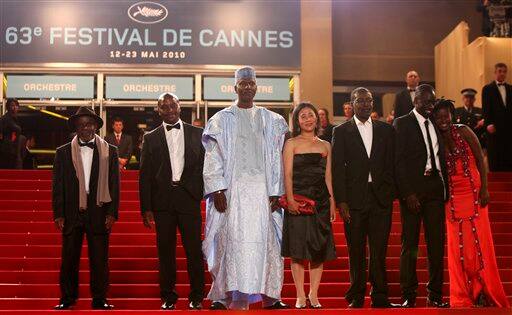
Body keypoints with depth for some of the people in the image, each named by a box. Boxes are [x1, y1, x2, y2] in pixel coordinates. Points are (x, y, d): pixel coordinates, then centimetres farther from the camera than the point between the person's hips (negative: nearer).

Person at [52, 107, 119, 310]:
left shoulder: (109, 151, 7)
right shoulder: (63, 152, 9)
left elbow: (114, 184, 5)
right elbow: (57, 185, 6)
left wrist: (112, 213, -3)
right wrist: (58, 214, -1)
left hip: (99, 212, -1)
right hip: (72, 213, 1)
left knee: (99, 259, 2)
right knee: (69, 258, 4)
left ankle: (99, 299, 11)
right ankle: (68, 298, 17)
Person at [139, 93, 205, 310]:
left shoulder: (197, 134, 10)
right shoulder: (151, 138, 9)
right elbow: (145, 175, 6)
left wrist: (197, 191, -5)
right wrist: (146, 208, 0)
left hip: (188, 198, 0)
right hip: (162, 201, 1)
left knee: (194, 249, -2)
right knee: (165, 250, 5)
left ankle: (196, 297, 8)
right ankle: (168, 297, 13)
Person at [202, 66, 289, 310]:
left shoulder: (271, 121, 12)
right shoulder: (221, 120, 7)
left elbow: (277, 159, 8)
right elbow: (213, 158, 2)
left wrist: (276, 192, 0)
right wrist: (217, 190, -8)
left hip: (262, 188, 2)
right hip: (232, 188, -2)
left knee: (263, 241, 1)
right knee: (230, 240, -5)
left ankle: (269, 296, 7)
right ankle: (222, 295, 1)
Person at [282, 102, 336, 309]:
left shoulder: (325, 146, 14)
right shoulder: (291, 144, 4)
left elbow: (328, 177, 14)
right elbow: (288, 174, -5)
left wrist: (332, 202, 6)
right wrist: (290, 198, -17)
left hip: (320, 200, 4)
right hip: (298, 200, -3)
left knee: (319, 249, 3)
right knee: (298, 249, -2)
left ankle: (314, 295, 12)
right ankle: (300, 296, 5)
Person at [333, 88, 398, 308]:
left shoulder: (386, 130, 13)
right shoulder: (341, 132, 6)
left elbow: (392, 164, 11)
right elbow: (337, 168, 0)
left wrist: (390, 192, 0)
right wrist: (341, 200, -8)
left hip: (381, 198, 1)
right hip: (354, 199, -1)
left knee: (379, 250, 1)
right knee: (356, 251, 3)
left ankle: (380, 297, 8)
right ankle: (356, 297, 11)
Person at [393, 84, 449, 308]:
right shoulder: (402, 124, -1)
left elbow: (441, 157, 17)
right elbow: (399, 161, -7)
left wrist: (445, 189, 5)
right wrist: (408, 193, -15)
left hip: (436, 188, 5)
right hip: (413, 189, -5)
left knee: (437, 243, 6)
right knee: (410, 244, 0)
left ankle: (435, 294, 13)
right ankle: (408, 295, 5)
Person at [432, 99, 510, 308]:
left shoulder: (463, 131, -1)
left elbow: (480, 159, -2)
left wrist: (484, 189, -9)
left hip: (474, 193, -2)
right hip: (452, 197, 2)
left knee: (479, 242, -1)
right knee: (457, 245, 2)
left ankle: (485, 293, 10)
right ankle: (462, 296, 10)